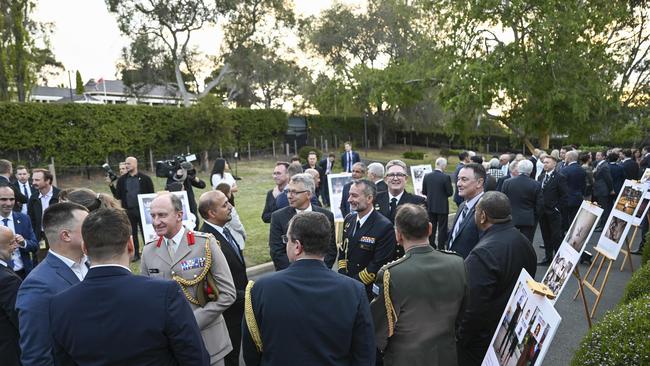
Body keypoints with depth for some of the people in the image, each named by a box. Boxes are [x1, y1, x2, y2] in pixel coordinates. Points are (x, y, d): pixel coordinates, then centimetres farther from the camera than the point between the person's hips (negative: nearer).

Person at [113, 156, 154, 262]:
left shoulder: (145, 178, -2)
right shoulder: (122, 179, 7)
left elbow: (151, 194, -2)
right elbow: (117, 196, 6)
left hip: (142, 210, -3)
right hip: (128, 211, 3)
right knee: (133, 233, 9)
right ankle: (136, 254, 19)